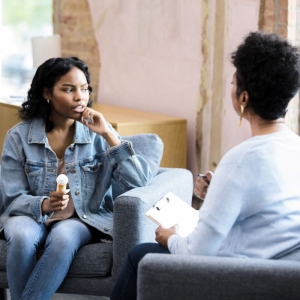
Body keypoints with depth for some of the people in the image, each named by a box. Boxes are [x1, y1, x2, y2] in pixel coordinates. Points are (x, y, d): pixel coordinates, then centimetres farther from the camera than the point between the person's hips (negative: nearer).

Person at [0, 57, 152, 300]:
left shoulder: (98, 134, -4)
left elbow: (140, 182, -14)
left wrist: (108, 134, -20)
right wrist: (45, 205, -28)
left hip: (83, 218, 0)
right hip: (32, 214, 0)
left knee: (64, 238, -34)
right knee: (22, 236, -33)